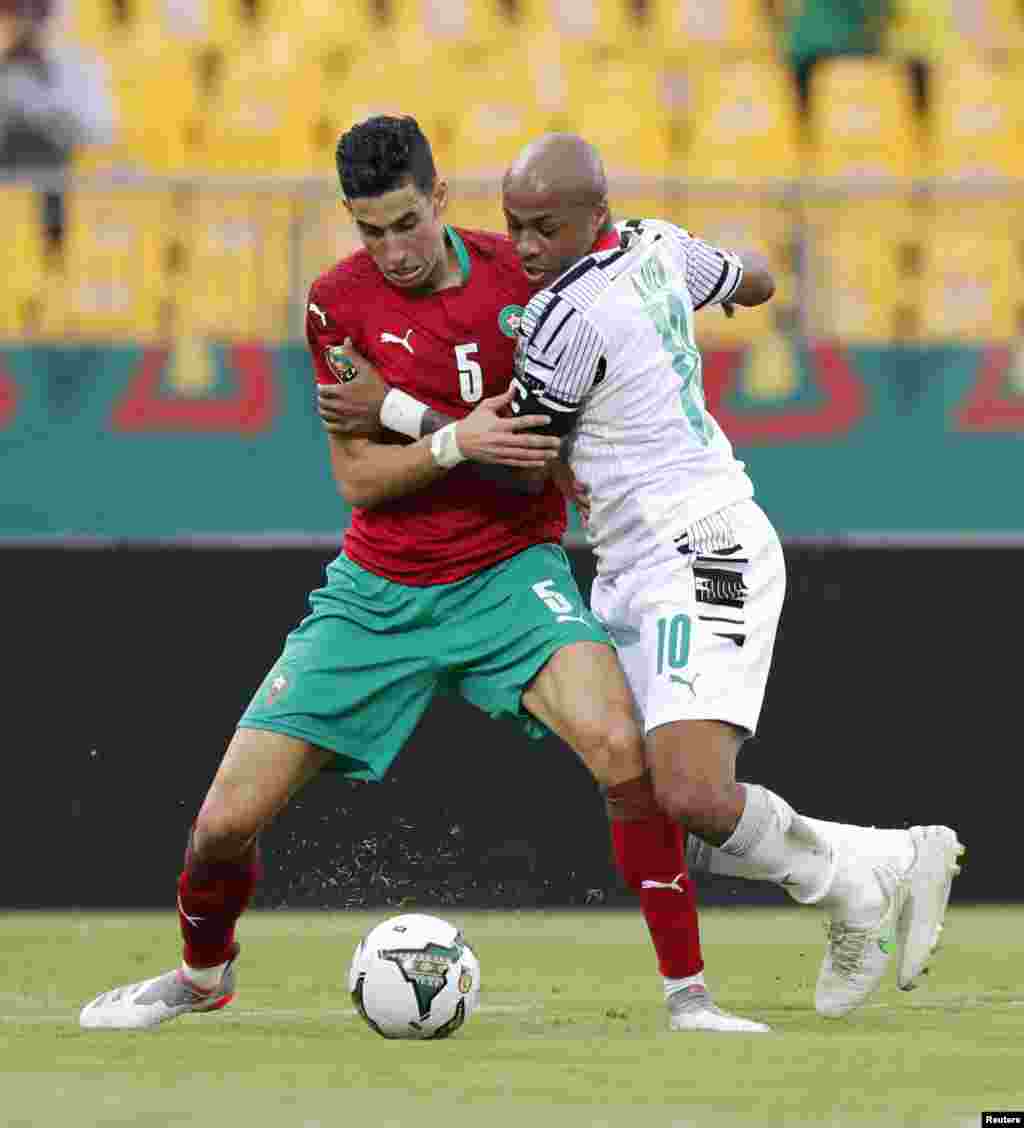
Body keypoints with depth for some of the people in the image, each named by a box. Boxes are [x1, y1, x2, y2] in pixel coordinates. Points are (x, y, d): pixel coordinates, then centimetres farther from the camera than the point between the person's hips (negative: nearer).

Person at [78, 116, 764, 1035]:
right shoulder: (339, 302, -6)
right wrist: (455, 443, -24)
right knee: (228, 819, -3)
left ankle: (687, 993, -18)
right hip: (380, 591, 1)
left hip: (510, 572, -1)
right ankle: (202, 973, 31)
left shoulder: (521, 272, -5)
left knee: (619, 746, -30)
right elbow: (357, 477, -7)